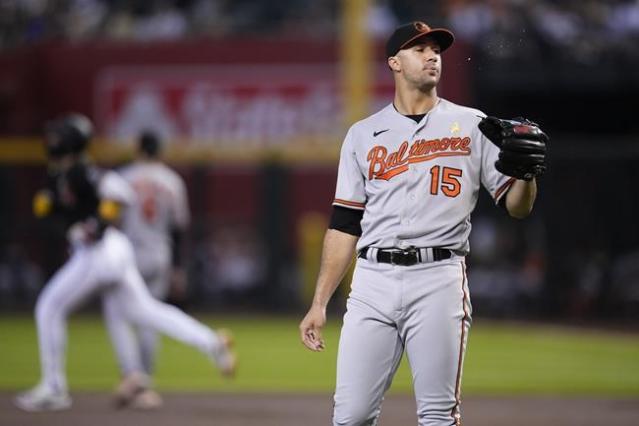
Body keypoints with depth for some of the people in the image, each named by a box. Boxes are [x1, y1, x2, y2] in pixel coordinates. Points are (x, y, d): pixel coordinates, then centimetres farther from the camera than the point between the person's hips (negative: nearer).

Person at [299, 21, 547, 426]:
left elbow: (518, 206, 4)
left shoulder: (471, 126, 8)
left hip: (439, 281, -2)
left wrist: (526, 171, -19)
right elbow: (345, 226, 13)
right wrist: (319, 303, 7)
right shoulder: (363, 135, 13)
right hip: (373, 283, 2)